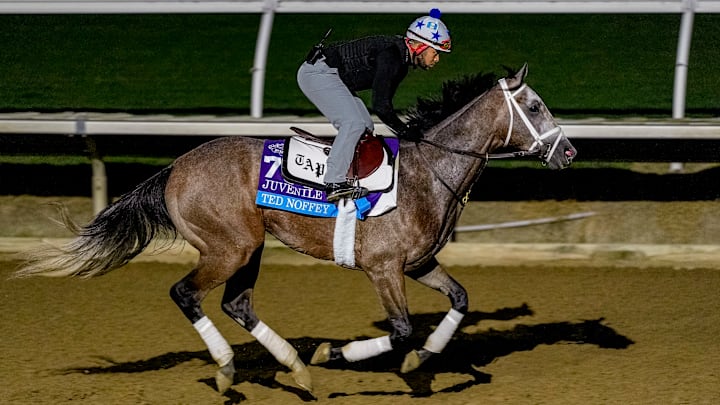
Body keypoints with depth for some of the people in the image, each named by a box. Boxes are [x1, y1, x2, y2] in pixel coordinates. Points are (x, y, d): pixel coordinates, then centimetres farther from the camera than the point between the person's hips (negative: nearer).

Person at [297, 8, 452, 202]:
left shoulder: (401, 62, 10)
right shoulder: (390, 55, -23)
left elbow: (384, 104, 16)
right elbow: (380, 106, -24)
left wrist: (404, 132, 10)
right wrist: (406, 132, -15)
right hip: (317, 73, -11)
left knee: (365, 128, 9)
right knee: (354, 123, -23)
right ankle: (334, 183, -29)